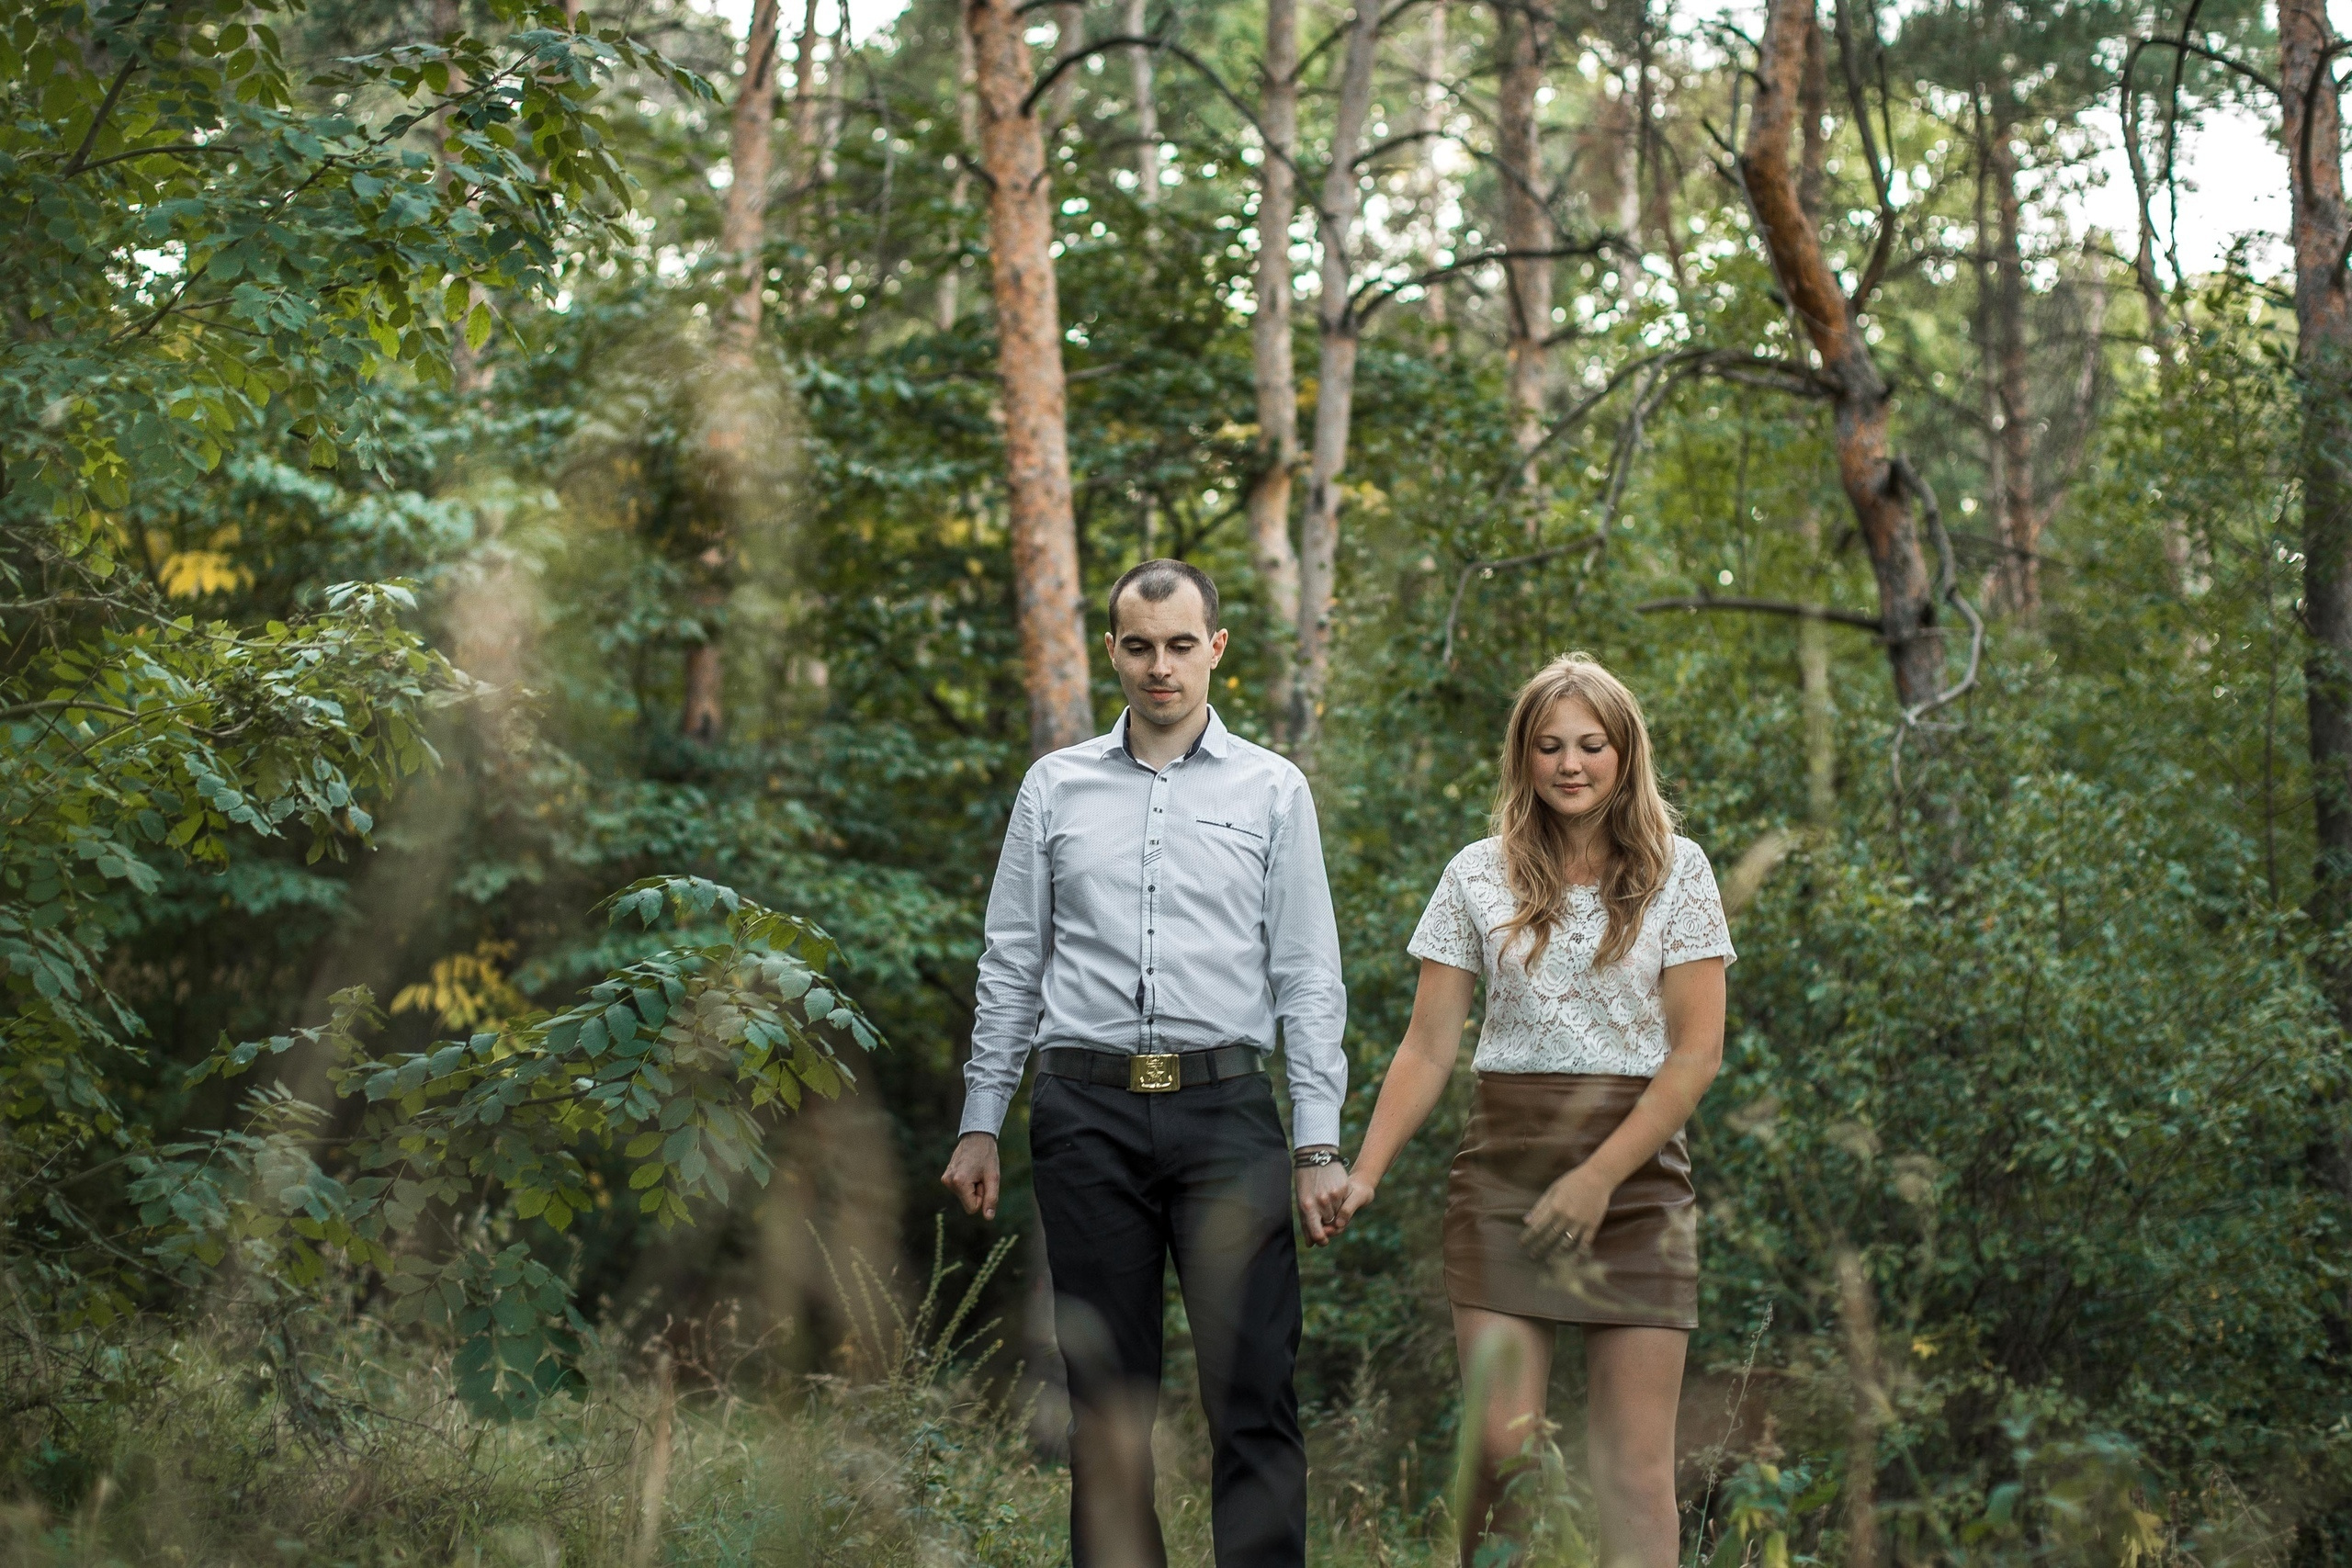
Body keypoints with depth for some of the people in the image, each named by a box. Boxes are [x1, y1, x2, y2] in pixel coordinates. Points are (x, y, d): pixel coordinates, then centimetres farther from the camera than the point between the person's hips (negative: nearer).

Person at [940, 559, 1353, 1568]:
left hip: (1225, 1109, -1)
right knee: (1108, 1396, 5)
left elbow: (1309, 978, 4)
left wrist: (1320, 1145, -3)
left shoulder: (1273, 791, 7)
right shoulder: (1057, 787, 11)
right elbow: (1011, 965, 13)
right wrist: (980, 1124, 8)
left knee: (1252, 1385, -8)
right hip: (1087, 1108, 2)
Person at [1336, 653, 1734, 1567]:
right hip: (1504, 1172, 1)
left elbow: (1698, 1051, -3)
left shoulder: (1677, 873, 3)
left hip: (1638, 1173, -1)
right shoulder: (1478, 877, 7)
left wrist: (1598, 1177, -11)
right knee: (1500, 1448, -7)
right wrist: (1364, 1174, -8)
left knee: (1636, 1468, -4)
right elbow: (1428, 1048, 5)